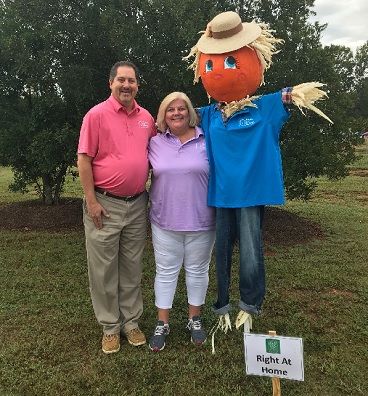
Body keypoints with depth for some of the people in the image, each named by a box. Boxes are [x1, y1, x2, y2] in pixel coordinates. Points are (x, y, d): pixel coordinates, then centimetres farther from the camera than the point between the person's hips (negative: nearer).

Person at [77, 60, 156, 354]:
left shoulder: (146, 117, 8)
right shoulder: (97, 115, -7)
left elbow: (154, 155, 17)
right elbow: (84, 159, -8)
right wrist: (91, 201, -12)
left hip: (137, 204, 4)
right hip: (104, 204, -4)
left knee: (132, 267, 13)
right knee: (104, 269, 5)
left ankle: (131, 321, 29)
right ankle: (110, 327, 23)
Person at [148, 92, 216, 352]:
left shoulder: (205, 141, -1)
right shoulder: (155, 143, 4)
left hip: (200, 221, -1)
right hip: (165, 221, 1)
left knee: (197, 270, 13)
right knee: (166, 272, 10)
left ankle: (195, 319, 32)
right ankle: (162, 324, 25)